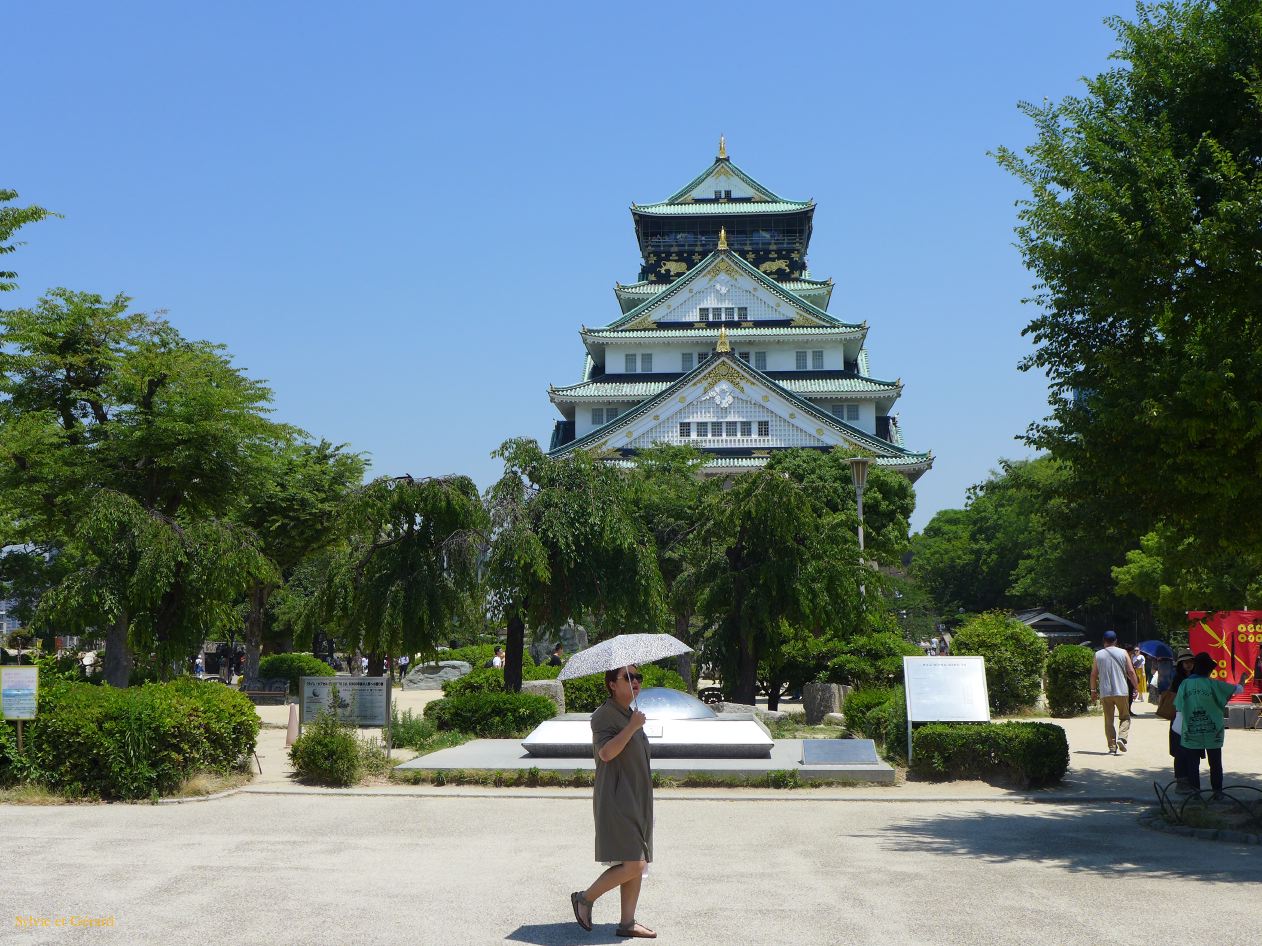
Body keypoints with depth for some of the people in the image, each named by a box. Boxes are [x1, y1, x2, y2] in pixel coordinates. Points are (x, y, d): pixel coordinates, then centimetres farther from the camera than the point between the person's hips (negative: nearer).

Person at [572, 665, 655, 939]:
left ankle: (627, 922, 13)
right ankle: (585, 898, 3)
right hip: (617, 800, -9)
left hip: (636, 800, 9)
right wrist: (633, 726, -24)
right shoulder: (604, 715, -10)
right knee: (633, 864, -14)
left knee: (638, 865, 7)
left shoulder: (629, 714, 17)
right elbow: (606, 752, -26)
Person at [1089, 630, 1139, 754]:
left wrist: (1093, 690, 15)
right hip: (1121, 691, -1)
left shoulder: (1098, 655, 4)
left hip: (1105, 693, 1)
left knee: (1109, 720, 7)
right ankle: (1121, 737, -12)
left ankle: (1112, 747, 2)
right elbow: (1131, 672, -2)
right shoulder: (1123, 653, 2)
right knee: (1125, 717, 12)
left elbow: (1094, 674, 5)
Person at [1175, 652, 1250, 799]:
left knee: (1192, 763, 10)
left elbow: (1179, 710, -4)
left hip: (1190, 733, 0)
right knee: (1215, 762, 15)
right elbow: (1238, 689, 1)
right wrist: (1243, 680, 24)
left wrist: (1180, 731, 6)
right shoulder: (1214, 685, -9)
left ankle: (1195, 790, 11)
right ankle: (1217, 790, 20)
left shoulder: (1185, 684, -6)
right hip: (1213, 732, 0)